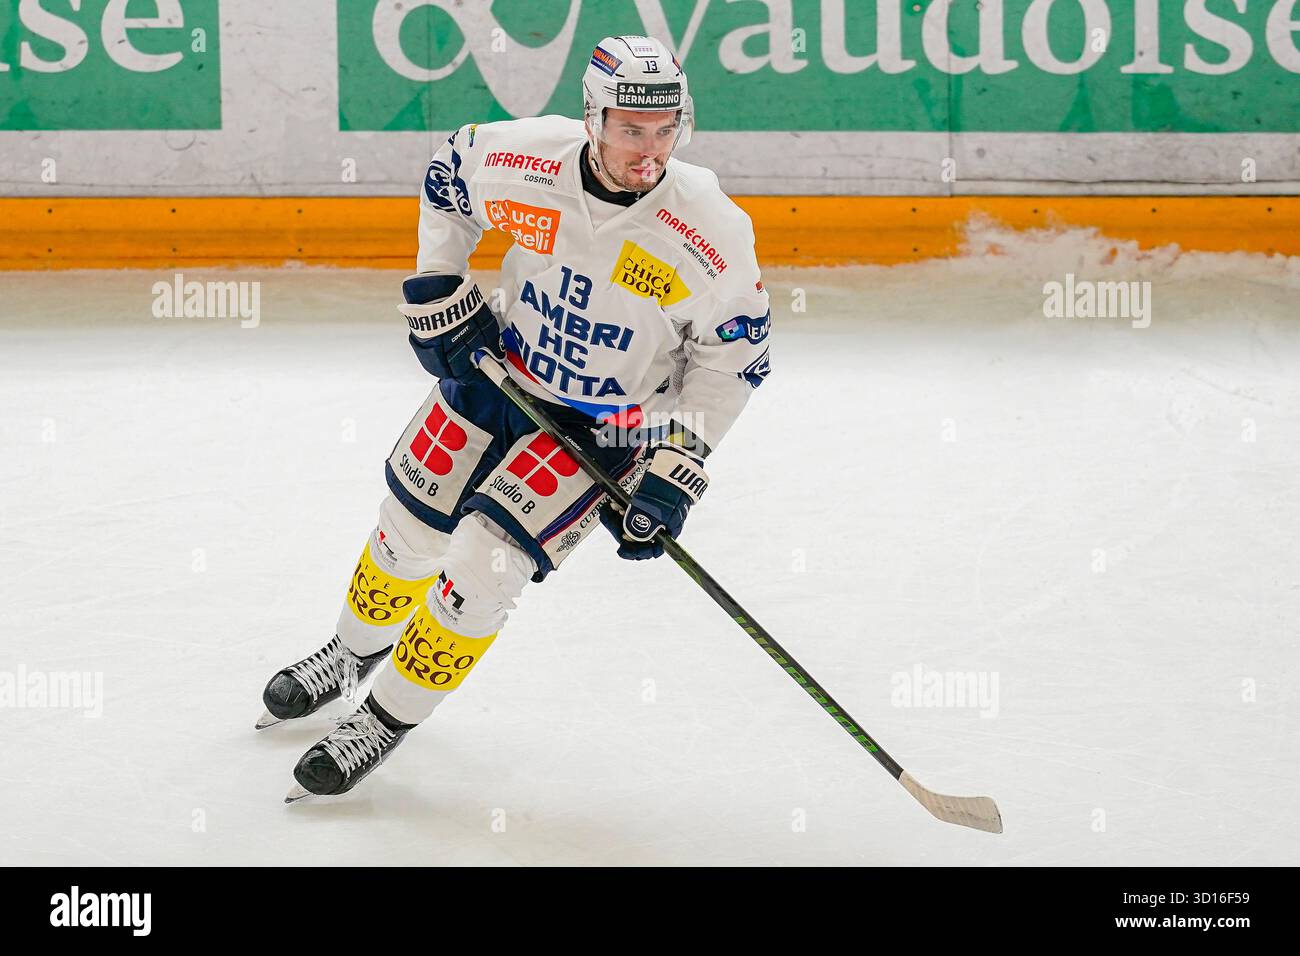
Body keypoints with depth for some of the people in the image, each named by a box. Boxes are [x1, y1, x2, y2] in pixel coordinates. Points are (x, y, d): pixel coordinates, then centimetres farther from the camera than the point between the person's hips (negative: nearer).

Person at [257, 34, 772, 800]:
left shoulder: (710, 232, -27)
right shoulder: (524, 159, -22)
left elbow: (733, 356, -13)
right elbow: (451, 172, 2)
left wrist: (675, 472, -16)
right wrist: (437, 293, -1)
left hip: (604, 425, -3)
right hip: (500, 369, 3)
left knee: (483, 564, -13)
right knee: (411, 528, 15)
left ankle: (390, 717, 10)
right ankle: (356, 651, 48)